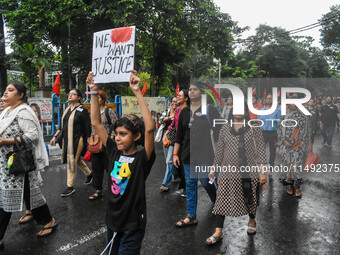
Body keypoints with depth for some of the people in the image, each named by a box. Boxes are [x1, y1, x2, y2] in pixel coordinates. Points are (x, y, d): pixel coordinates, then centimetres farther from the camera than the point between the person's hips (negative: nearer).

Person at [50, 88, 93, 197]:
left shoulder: (82, 110, -10)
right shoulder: (67, 109, 11)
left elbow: (87, 128, -10)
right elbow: (62, 125, 18)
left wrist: (87, 143, -11)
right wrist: (55, 136, 11)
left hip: (77, 140, -7)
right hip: (66, 139, 7)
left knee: (72, 162, -4)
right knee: (76, 160, 18)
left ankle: (70, 187, 7)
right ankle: (89, 174, 41)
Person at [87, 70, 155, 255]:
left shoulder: (142, 159, -17)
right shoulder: (114, 153, -3)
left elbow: (149, 128, -33)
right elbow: (96, 123, -2)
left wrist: (137, 92, -34)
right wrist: (94, 91, -8)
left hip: (133, 225, -5)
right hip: (113, 221, 6)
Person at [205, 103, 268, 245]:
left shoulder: (254, 128, -1)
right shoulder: (225, 128, 6)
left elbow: (261, 150, -5)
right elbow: (219, 150, 11)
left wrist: (262, 171, -11)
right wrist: (214, 169, 12)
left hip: (249, 170, -1)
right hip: (228, 170, 2)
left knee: (251, 198, 15)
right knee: (222, 199, -3)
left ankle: (252, 221, 43)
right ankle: (218, 233, 5)